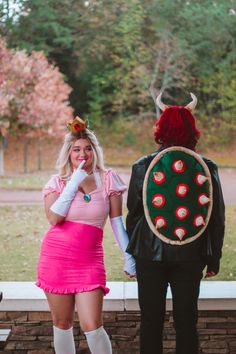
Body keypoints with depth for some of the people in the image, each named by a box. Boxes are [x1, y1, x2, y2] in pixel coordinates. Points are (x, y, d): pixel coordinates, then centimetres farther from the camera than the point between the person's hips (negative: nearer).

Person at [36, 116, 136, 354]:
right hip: (56, 259, 1)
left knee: (92, 326, -10)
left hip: (89, 262, -1)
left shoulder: (108, 179, 1)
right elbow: (54, 218, -15)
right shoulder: (58, 182, 2)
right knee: (62, 323, 9)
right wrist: (74, 184, -15)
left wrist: (129, 255, 2)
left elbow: (117, 222, 5)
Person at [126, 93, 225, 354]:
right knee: (186, 320, 10)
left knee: (151, 321, 10)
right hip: (191, 255, 1)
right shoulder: (206, 168, -4)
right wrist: (213, 259, 10)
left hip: (150, 254, -1)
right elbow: (217, 217, 0)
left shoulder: (142, 166, -6)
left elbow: (133, 214, 1)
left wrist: (132, 254, 12)